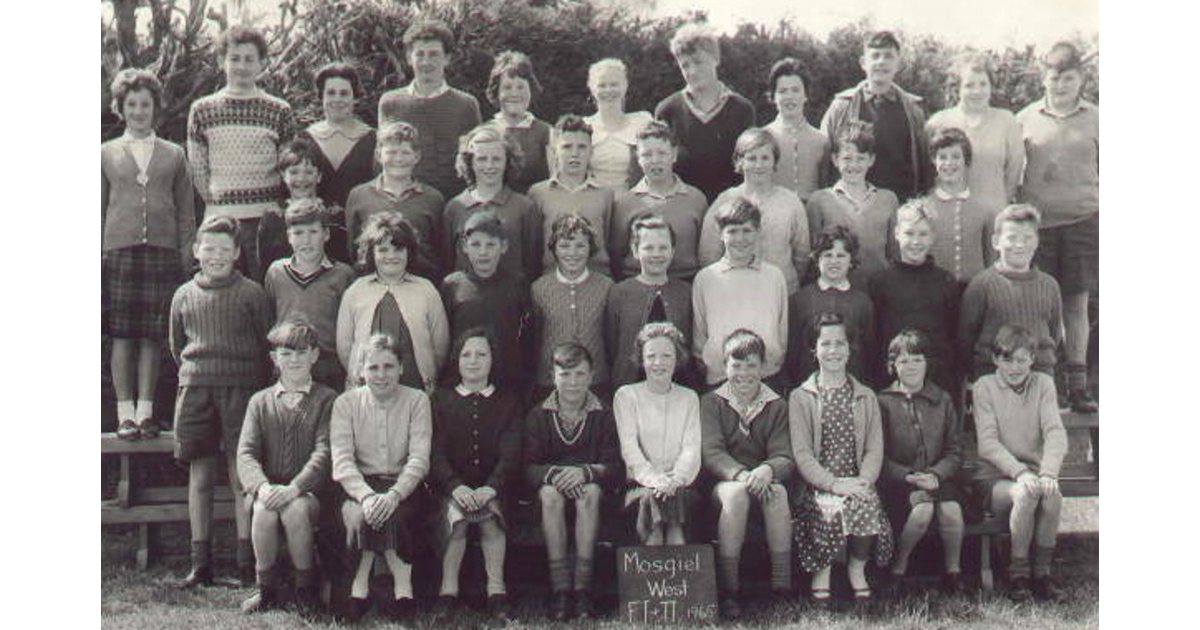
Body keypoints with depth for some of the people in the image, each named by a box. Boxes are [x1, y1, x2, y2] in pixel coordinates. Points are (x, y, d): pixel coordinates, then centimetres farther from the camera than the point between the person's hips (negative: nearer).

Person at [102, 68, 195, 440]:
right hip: (119, 251, 0)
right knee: (122, 336, -1)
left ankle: (145, 411, 8)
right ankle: (125, 413, 4)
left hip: (162, 252, 0)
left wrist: (186, 257, 3)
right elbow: (98, 209, 10)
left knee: (153, 336, 2)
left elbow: (185, 212, 11)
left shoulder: (174, 155, 12)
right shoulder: (107, 154, 11)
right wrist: (97, 255, 2)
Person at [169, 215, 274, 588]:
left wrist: (258, 385, 3)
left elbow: (268, 344, 5)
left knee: (242, 476, -5)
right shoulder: (184, 296, 11)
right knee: (199, 476, 5)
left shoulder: (251, 294, 2)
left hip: (241, 389, -3)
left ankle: (247, 562, 0)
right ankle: (200, 564, 11)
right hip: (194, 390, 3)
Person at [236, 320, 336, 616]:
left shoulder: (326, 399, 6)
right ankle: (266, 588, -10)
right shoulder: (260, 401, 14)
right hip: (267, 489, 2)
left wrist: (295, 488, -22)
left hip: (309, 492, -2)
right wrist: (262, 487, -19)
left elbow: (324, 453, -6)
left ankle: (306, 588, -12)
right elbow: (246, 453, 3)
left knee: (295, 509, -34)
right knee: (264, 511, -32)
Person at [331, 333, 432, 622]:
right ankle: (402, 587, -23)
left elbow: (419, 459, -7)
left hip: (404, 487, 0)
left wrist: (393, 495, -26)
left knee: (389, 514, -32)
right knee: (360, 512, -32)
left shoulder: (417, 401, 3)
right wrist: (366, 495, -27)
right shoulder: (345, 403, 5)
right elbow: (342, 461, -7)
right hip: (359, 486, 1)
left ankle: (360, 587, -18)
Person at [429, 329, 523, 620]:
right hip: (450, 487, 0)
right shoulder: (441, 400, 14)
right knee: (455, 511, -31)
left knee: (490, 511, -32)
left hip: (493, 489, 0)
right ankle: (448, 591, -25)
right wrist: (456, 487, -19)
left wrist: (490, 489, -20)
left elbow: (510, 455, 0)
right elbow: (436, 453, 1)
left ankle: (496, 590, -27)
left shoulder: (508, 402, 14)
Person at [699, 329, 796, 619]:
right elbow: (711, 453, -8)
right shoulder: (711, 402, 7)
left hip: (763, 480, 1)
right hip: (722, 483, -1)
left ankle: (782, 584, -29)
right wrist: (740, 474, -28)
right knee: (736, 493, -36)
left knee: (778, 492, -33)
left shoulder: (777, 405, 11)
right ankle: (728, 591, -34)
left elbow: (785, 456, -2)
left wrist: (766, 470, -27)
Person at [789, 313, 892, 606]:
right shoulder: (800, 398, 8)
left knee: (867, 506, -31)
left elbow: (875, 449, 7)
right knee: (831, 508, -33)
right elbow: (801, 453, -2)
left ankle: (857, 566, -3)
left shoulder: (866, 397, 17)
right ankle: (821, 573, -10)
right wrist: (833, 483, -17)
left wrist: (863, 480, -13)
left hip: (857, 482, 2)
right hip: (817, 485, -2)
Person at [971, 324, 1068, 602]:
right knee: (1025, 493, -34)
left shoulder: (1043, 384, 7)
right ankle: (1017, 575, -18)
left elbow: (1055, 433, -5)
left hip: (1033, 473, 2)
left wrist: (1048, 473, -24)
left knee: (1052, 493, -31)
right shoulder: (985, 386, 0)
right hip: (995, 477, -2)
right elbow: (987, 443, -11)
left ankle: (1042, 574, -16)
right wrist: (1020, 472, -26)